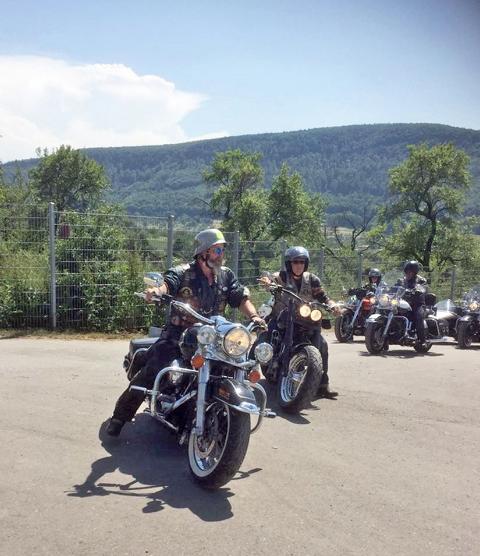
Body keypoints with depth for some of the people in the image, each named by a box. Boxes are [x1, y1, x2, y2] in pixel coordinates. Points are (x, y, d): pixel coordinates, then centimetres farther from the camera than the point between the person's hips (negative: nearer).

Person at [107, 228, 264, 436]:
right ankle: (120, 416, 1)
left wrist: (253, 315, -15)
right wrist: (157, 290, -48)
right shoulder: (183, 272, -7)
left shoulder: (226, 275, 8)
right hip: (178, 334, -4)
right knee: (148, 373, -15)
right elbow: (168, 282, -25)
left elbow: (242, 298, 4)